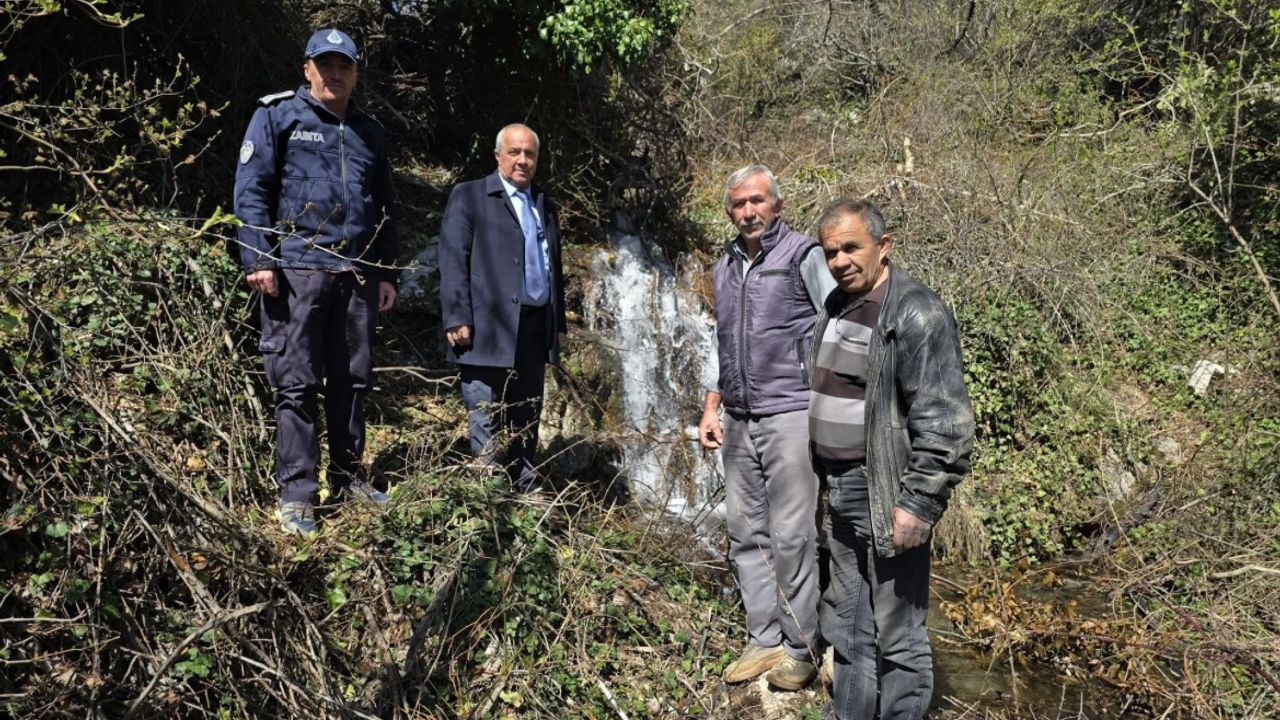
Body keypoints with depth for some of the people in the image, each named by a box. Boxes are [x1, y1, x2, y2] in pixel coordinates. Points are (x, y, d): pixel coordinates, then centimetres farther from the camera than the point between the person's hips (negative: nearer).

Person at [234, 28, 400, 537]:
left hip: (357, 275, 5)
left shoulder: (370, 132, 18)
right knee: (297, 384, -2)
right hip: (296, 271, -5)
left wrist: (386, 274, 14)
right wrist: (258, 260, -12)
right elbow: (250, 190, -3)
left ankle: (348, 478, 21)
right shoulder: (277, 115, 4)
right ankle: (296, 495, 4)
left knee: (352, 380, 9)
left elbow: (385, 208, 20)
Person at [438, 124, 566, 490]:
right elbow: (453, 261, -6)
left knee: (526, 420, 10)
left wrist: (559, 322, 16)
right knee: (486, 423, -3)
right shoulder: (468, 196, 3)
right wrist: (457, 320, -14)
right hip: (488, 328, -6)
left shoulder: (545, 205, 20)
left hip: (535, 329, 6)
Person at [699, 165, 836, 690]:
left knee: (791, 537, -3)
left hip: (790, 415, -6)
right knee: (746, 534, 8)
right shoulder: (724, 269, 16)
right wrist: (711, 406, 15)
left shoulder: (802, 255, -3)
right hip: (739, 422, 6)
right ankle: (765, 640, 19)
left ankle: (800, 649, 10)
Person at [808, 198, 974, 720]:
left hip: (886, 499, -9)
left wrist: (917, 504, -23)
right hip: (842, 494, 9)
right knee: (845, 624, 20)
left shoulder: (916, 314, -16)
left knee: (897, 636, 3)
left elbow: (945, 423, -21)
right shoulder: (835, 305, 10)